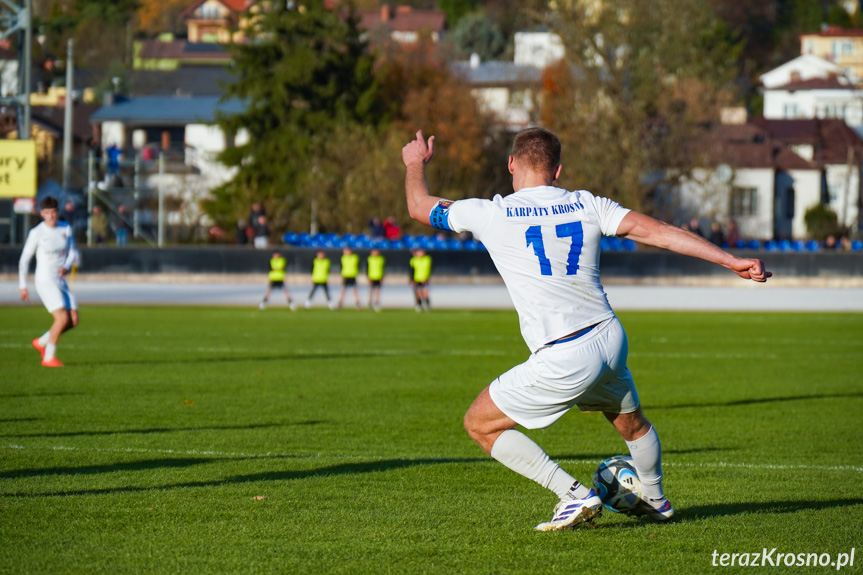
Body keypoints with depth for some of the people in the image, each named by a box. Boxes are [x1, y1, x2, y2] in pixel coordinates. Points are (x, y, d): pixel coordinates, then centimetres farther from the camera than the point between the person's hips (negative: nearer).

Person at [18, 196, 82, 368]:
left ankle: (41, 342, 20)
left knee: (73, 320, -1)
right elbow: (24, 259, -2)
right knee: (62, 318, -18)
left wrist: (67, 267, -13)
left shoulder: (66, 229, 6)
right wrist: (22, 286, -2)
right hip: (45, 281, -6)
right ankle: (48, 358, -6)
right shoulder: (36, 233, -8)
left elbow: (73, 253, 10)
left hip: (61, 281, 6)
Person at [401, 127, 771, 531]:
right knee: (630, 421, 32)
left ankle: (574, 496, 2)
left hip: (562, 361, -5)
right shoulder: (587, 206, 3)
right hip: (610, 340, 5)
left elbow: (419, 206, 11)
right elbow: (658, 232, -3)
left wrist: (416, 164, 32)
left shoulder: (492, 214, -5)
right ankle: (655, 501, 53)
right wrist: (733, 261, -1)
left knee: (480, 423, 9)